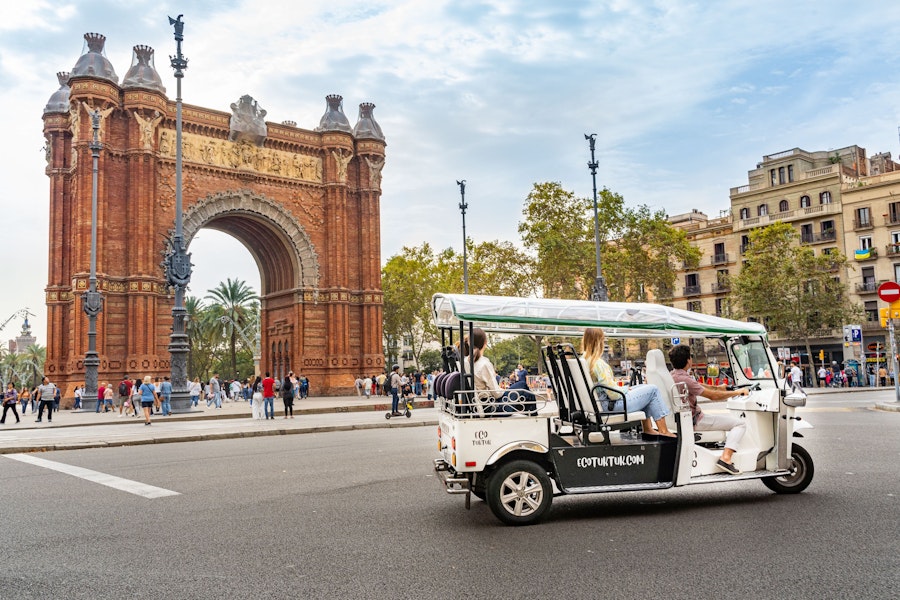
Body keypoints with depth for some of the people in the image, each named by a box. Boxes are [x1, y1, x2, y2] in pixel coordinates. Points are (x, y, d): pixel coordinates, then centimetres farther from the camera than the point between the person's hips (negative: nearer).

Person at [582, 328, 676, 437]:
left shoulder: (584, 360, 3)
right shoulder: (598, 363, -25)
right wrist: (626, 389, -5)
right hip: (612, 405, -10)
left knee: (643, 387, 23)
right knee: (653, 390, 0)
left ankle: (647, 428, 24)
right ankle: (663, 430, 8)